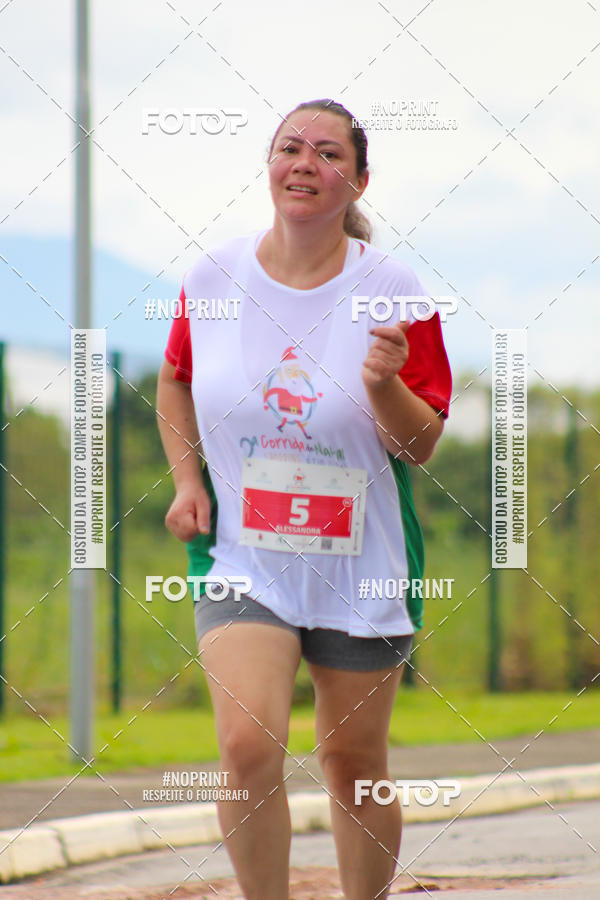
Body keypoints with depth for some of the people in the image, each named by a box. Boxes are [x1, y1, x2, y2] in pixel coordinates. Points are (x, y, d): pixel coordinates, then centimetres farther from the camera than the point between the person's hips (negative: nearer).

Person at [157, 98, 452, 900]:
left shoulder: (393, 293, -7)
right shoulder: (212, 280, -1)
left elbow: (422, 446, -4)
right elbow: (175, 381, 19)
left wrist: (385, 385, -24)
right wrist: (188, 480, 6)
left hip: (361, 564, 0)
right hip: (241, 556, 0)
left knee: (353, 763, 9)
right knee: (249, 745, -19)